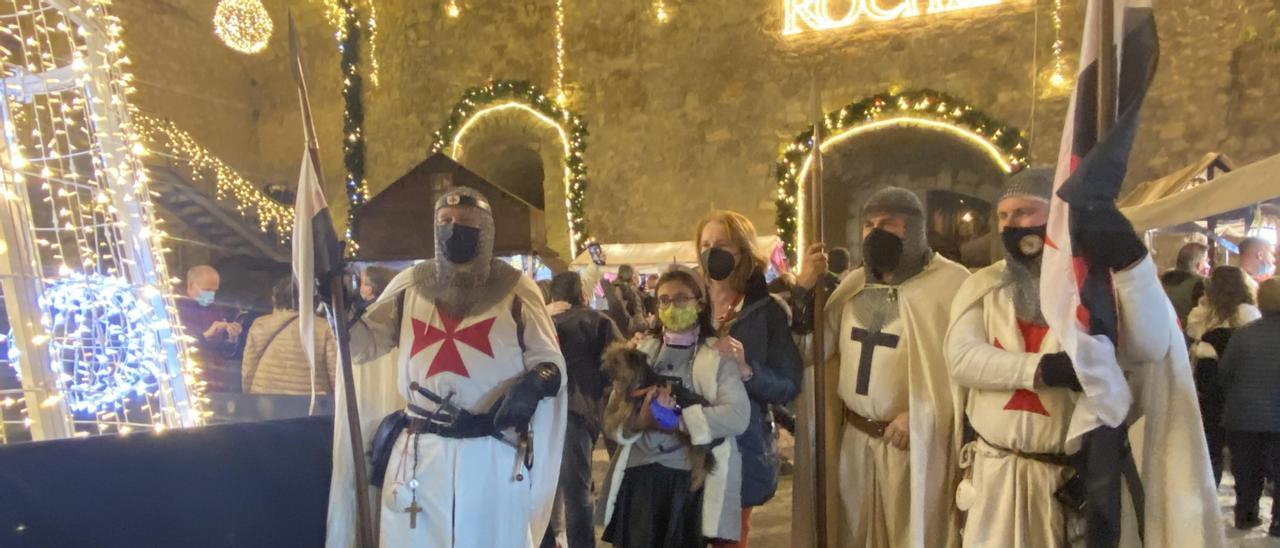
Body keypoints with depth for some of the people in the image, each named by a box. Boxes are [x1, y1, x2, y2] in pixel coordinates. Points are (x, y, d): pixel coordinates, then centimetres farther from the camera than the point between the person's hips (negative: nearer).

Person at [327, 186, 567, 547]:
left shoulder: (515, 288, 1)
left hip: (494, 454, -2)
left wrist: (533, 386, -20)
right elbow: (363, 344, 13)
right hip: (418, 451, 2)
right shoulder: (410, 284, 9)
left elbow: (551, 362, 1)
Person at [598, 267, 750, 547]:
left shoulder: (717, 355, 3)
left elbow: (738, 416, -12)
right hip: (639, 477, 3)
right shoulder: (642, 351, 13)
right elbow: (612, 417, 5)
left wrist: (679, 421, -17)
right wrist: (638, 421, -16)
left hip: (690, 479, -2)